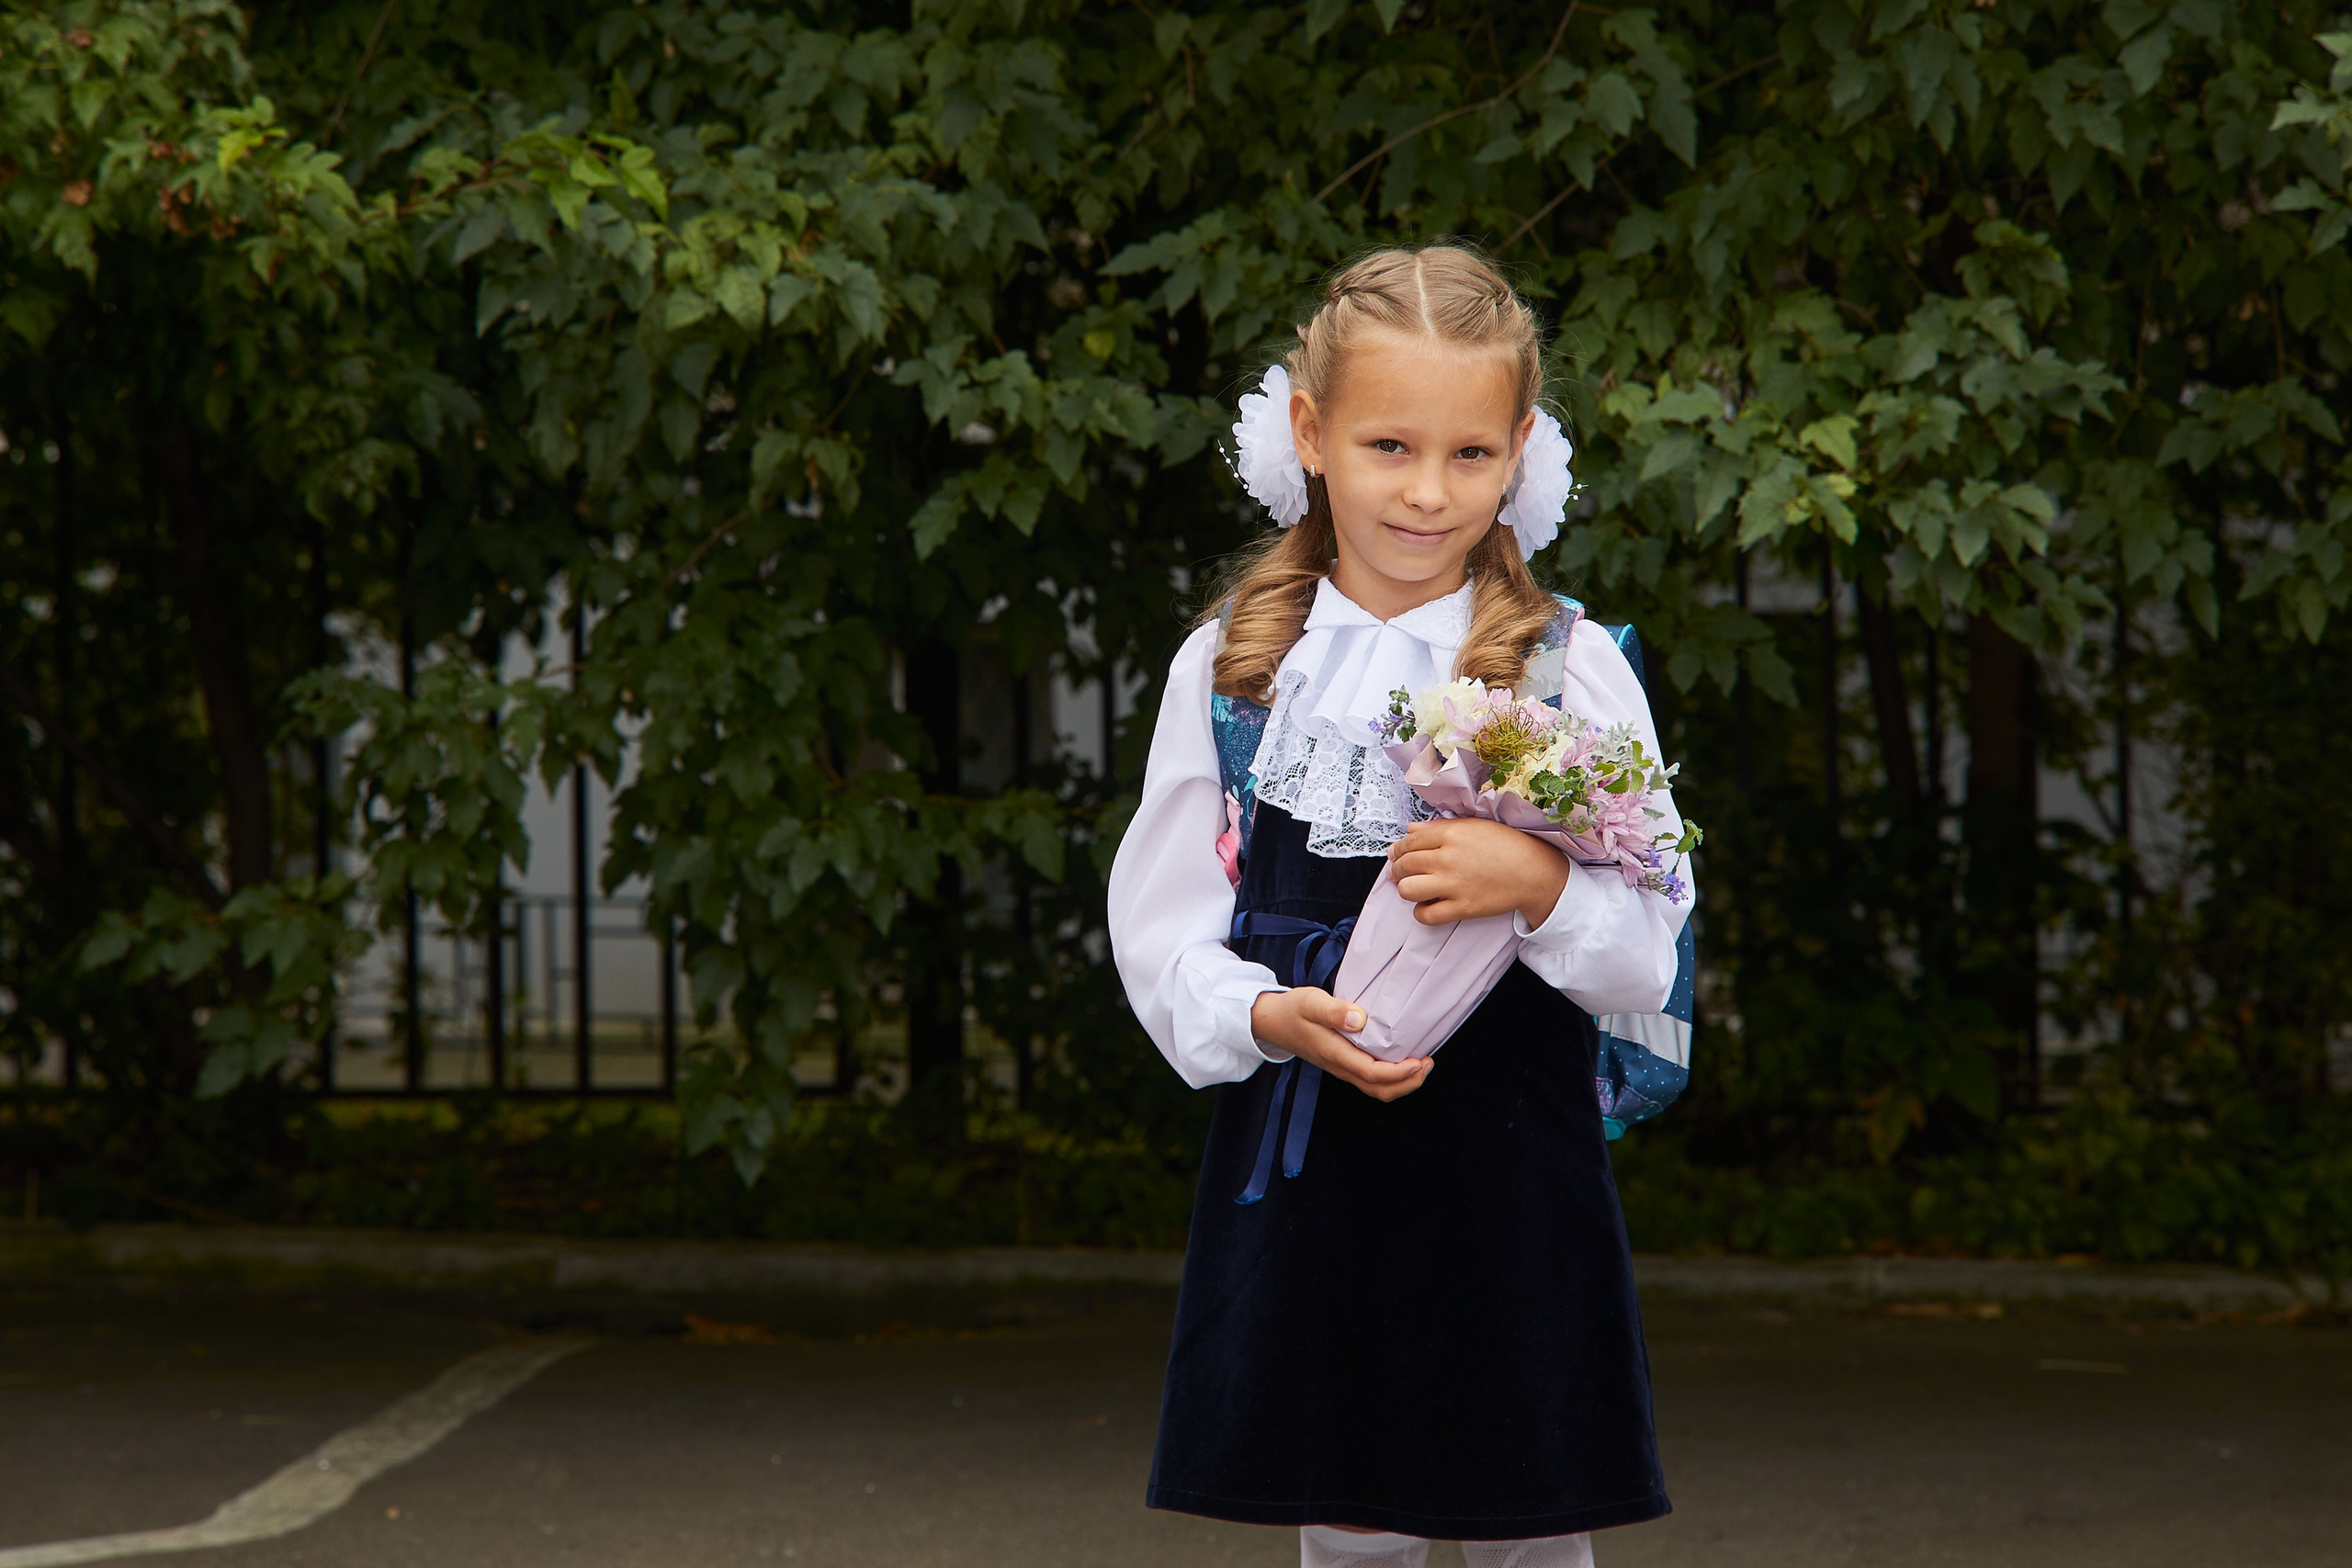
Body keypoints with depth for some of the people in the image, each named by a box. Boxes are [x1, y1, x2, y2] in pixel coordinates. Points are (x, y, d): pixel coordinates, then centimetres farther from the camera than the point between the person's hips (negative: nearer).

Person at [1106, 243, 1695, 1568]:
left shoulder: (1576, 670, 0)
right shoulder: (1229, 668, 5)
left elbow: (1649, 959, -2)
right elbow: (1159, 929, 6)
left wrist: (1542, 886, -21)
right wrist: (1267, 1016, -13)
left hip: (1508, 1166, -1)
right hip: (1302, 1162, 1)